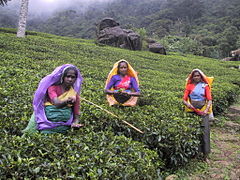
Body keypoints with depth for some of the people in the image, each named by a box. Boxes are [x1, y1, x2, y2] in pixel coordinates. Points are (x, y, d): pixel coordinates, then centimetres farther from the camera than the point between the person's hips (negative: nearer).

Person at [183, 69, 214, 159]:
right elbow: (184, 99, 4)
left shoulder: (205, 86, 7)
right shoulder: (189, 86, 9)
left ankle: (205, 153, -1)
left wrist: (206, 110, -16)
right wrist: (187, 104, -18)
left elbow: (209, 100, 1)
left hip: (203, 110, -1)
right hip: (191, 110, 1)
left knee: (204, 130, -8)